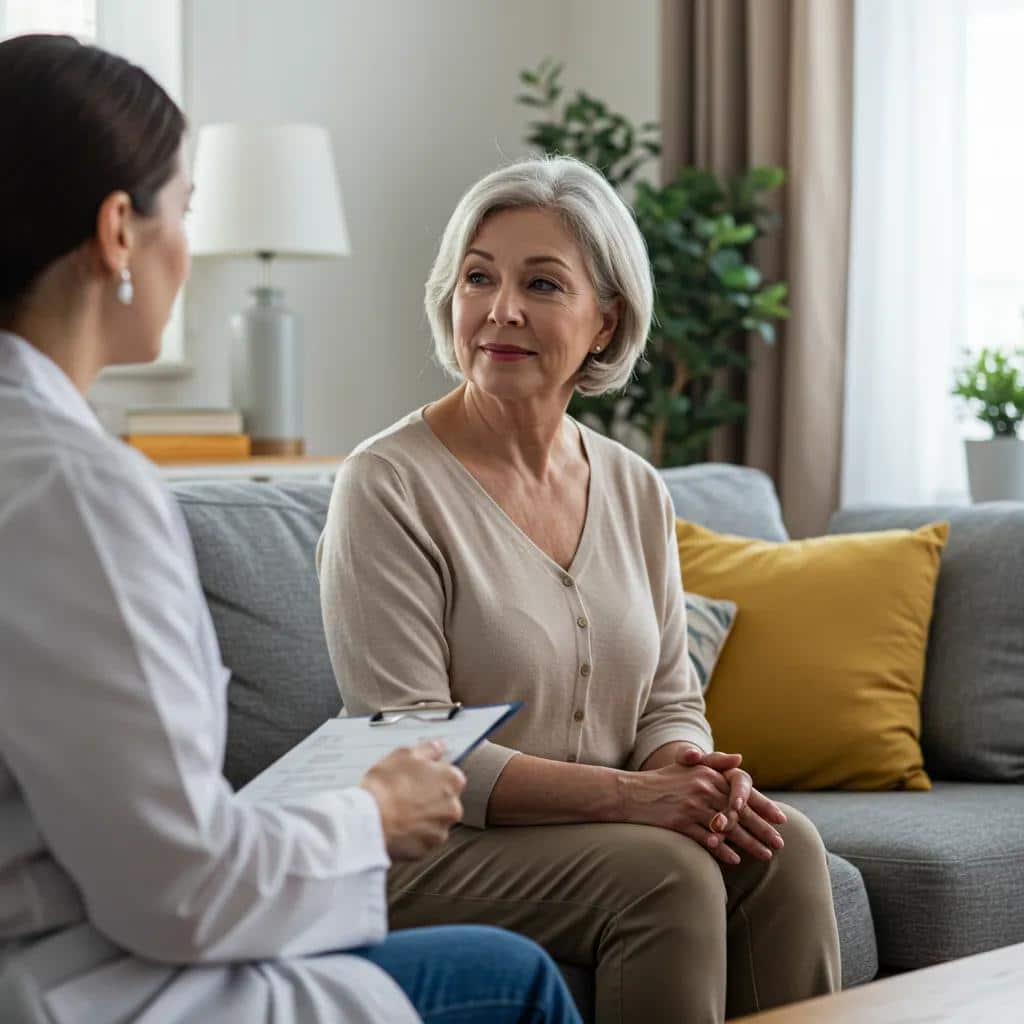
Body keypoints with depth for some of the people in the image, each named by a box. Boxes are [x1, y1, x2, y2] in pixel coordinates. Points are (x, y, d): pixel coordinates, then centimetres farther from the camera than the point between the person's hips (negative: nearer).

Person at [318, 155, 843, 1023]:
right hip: (431, 852, -5)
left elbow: (671, 700, 13)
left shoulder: (635, 490, 9)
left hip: (603, 829, 5)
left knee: (781, 844, -21)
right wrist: (629, 794, -24)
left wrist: (687, 772, -13)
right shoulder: (389, 486, -11)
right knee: (667, 871, -29)